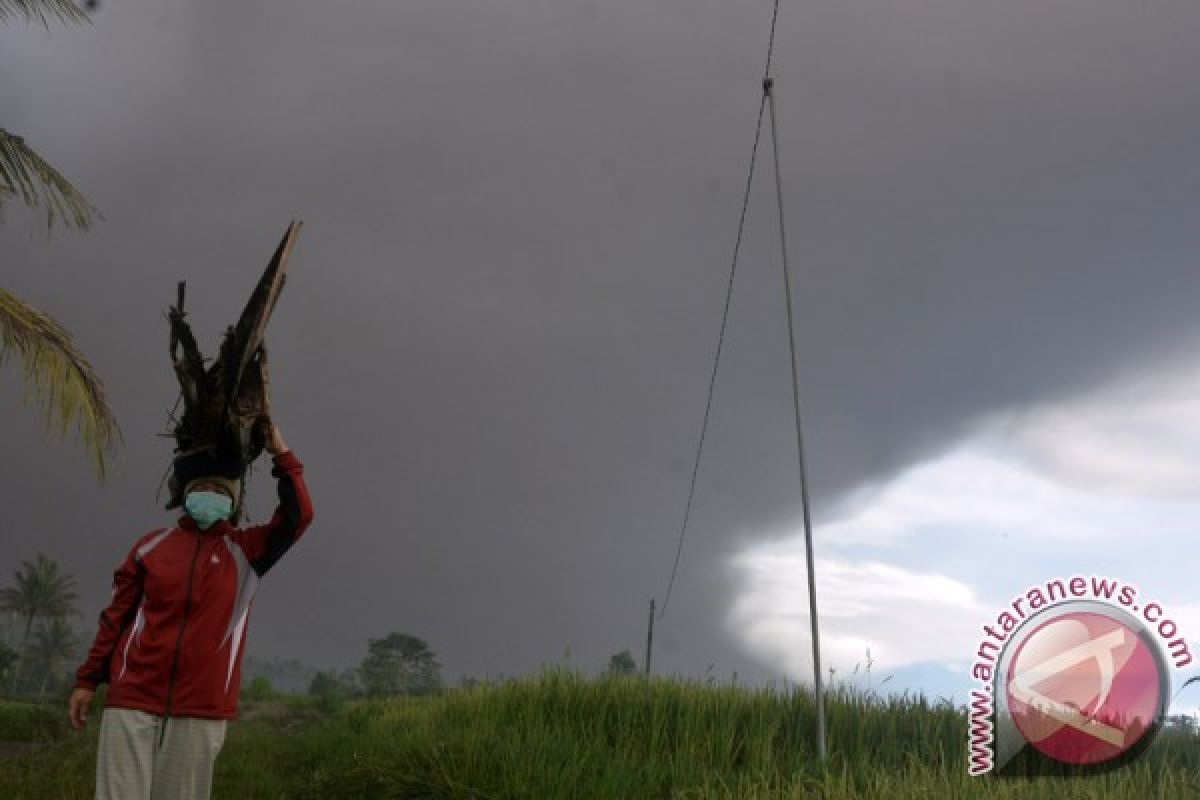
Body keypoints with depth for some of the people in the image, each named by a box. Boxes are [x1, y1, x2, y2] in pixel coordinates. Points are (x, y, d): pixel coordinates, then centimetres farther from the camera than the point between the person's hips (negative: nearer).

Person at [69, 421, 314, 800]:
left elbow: (298, 516, -7)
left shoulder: (246, 551, 7)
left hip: (201, 707, 0)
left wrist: (282, 455, -5)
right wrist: (87, 679, 9)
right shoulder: (152, 544, 11)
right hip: (133, 698, 1)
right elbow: (117, 615, 12)